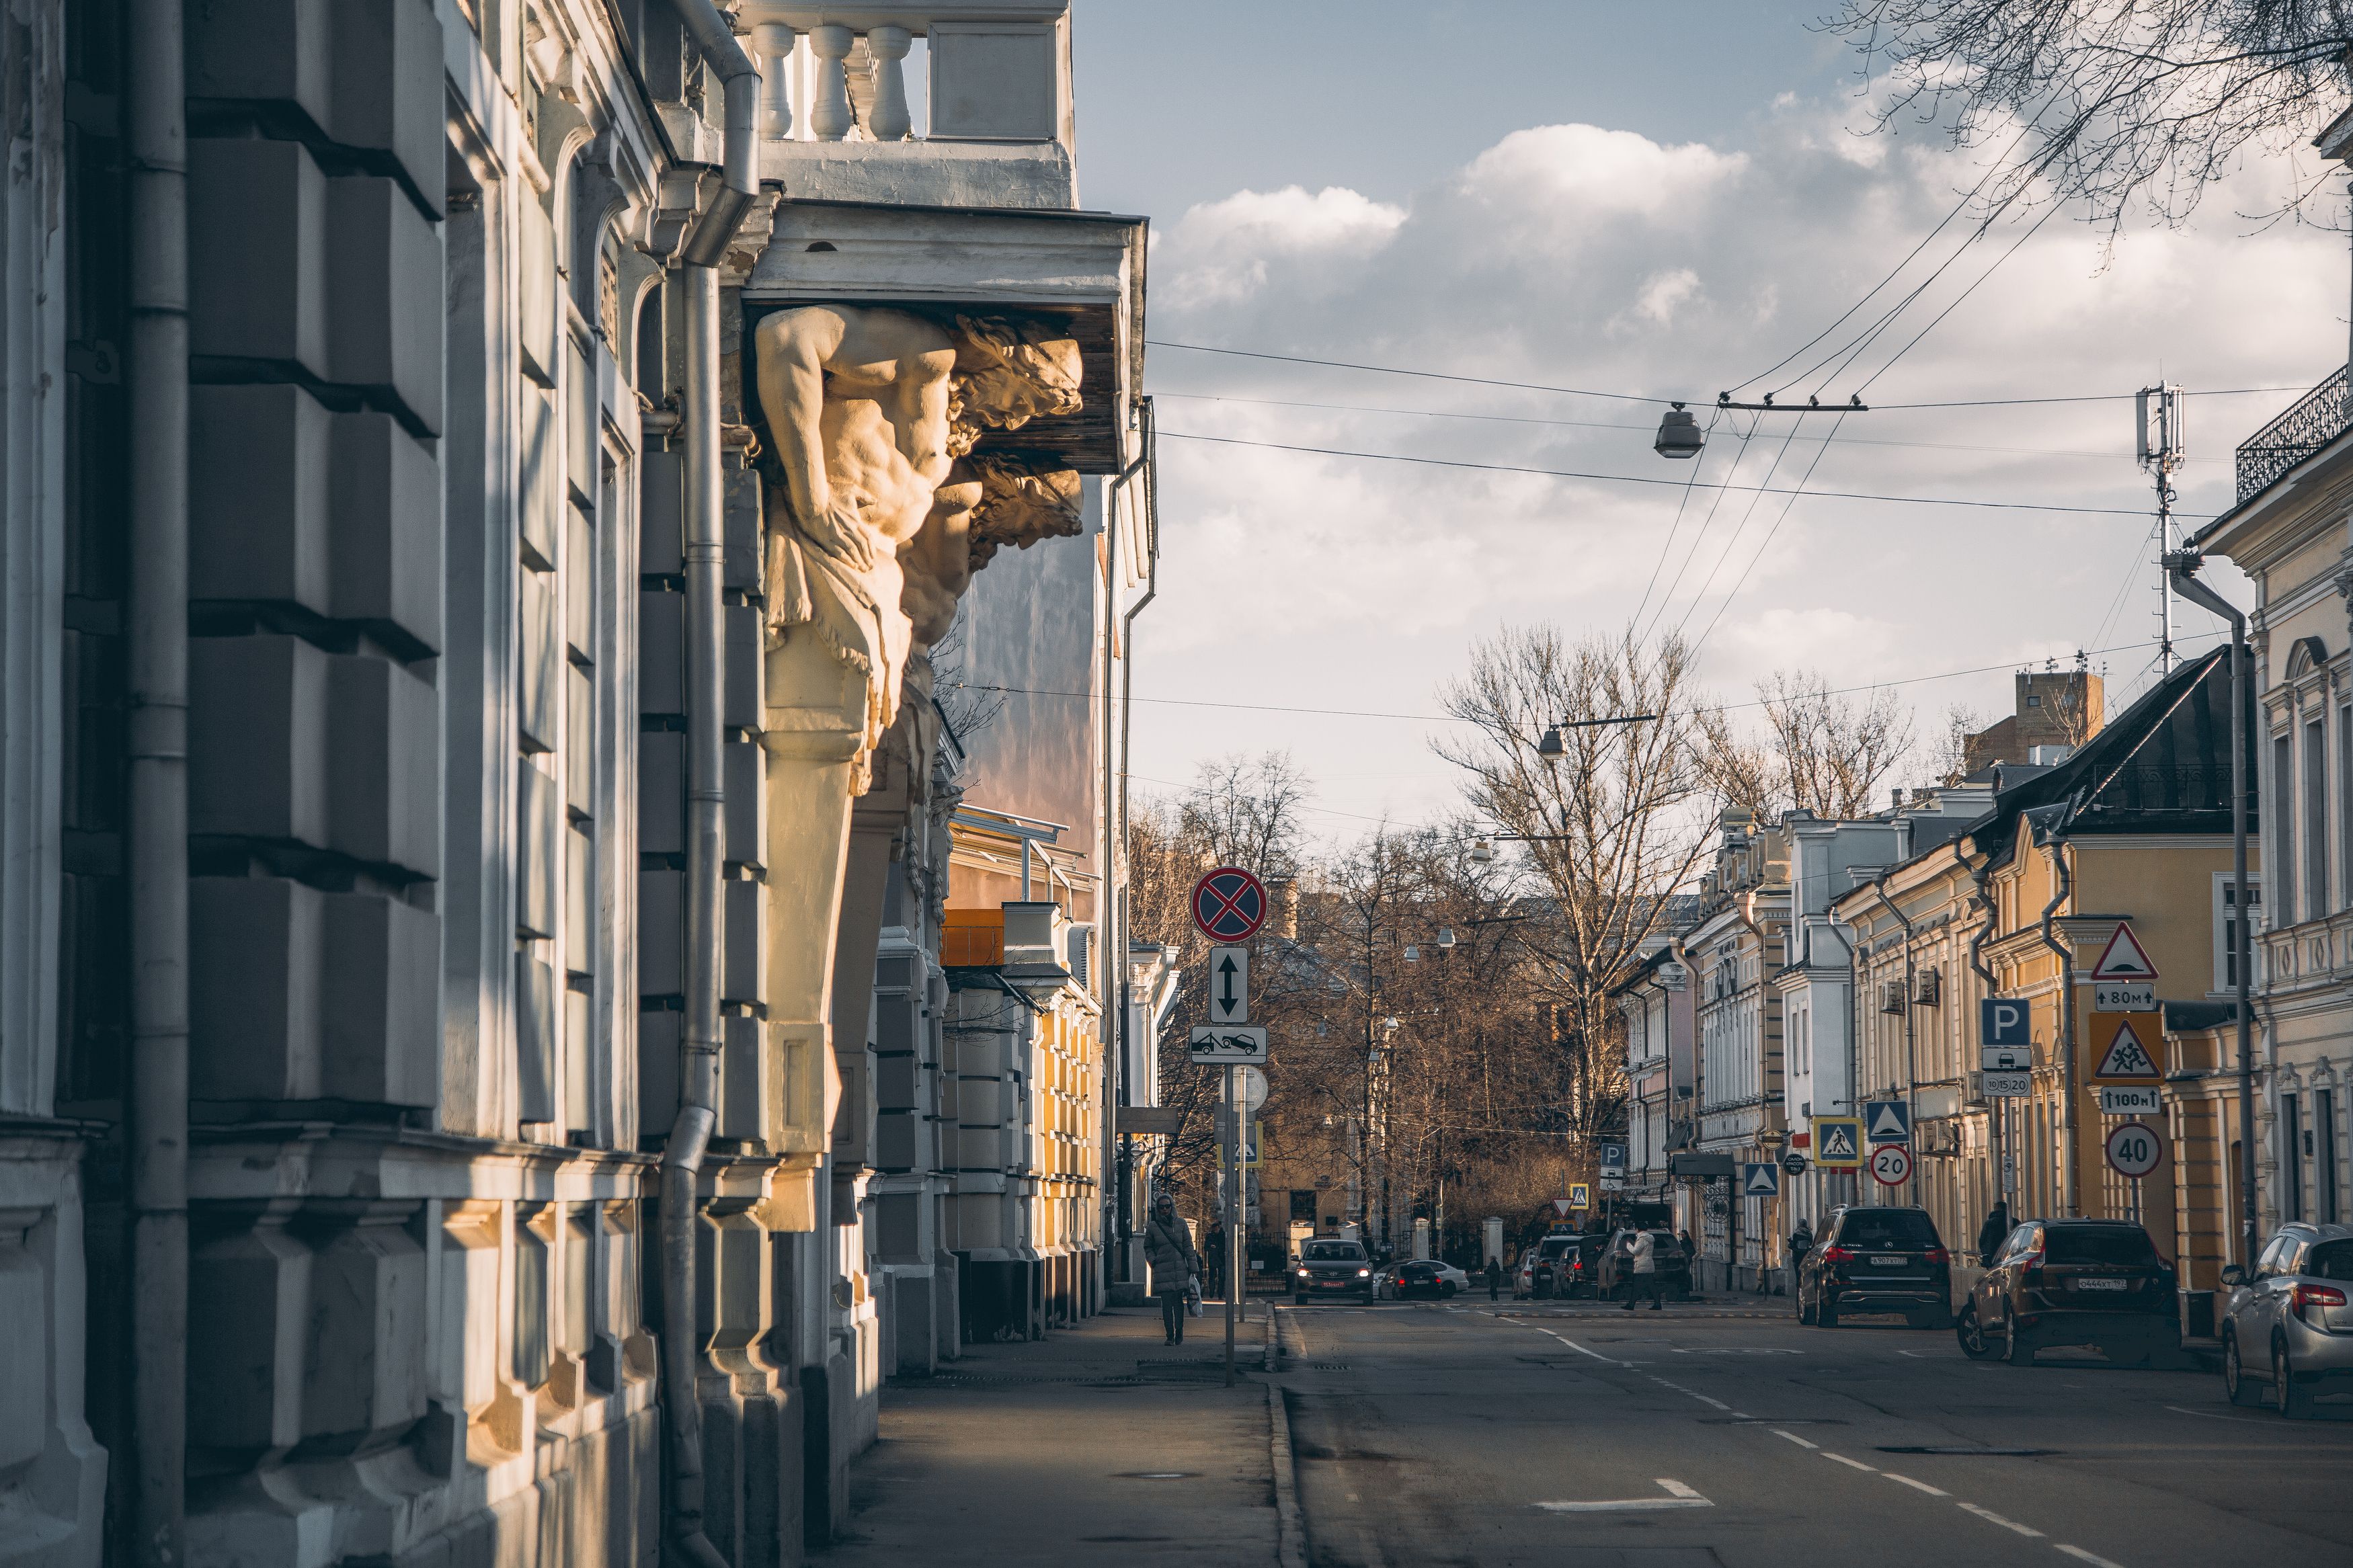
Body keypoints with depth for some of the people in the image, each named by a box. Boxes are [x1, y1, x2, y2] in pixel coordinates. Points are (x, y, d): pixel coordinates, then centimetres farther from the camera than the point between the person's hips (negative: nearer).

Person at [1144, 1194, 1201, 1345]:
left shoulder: (1180, 1224, 7)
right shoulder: (1152, 1227, 6)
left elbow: (1188, 1247, 7)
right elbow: (1148, 1248, 15)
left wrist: (1193, 1267, 3)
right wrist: (1153, 1260, -3)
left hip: (1180, 1269, 0)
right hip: (1162, 1270, 0)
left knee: (1179, 1303, -2)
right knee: (1166, 1304, -5)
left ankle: (1179, 1334, 9)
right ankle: (1170, 1335, 2)